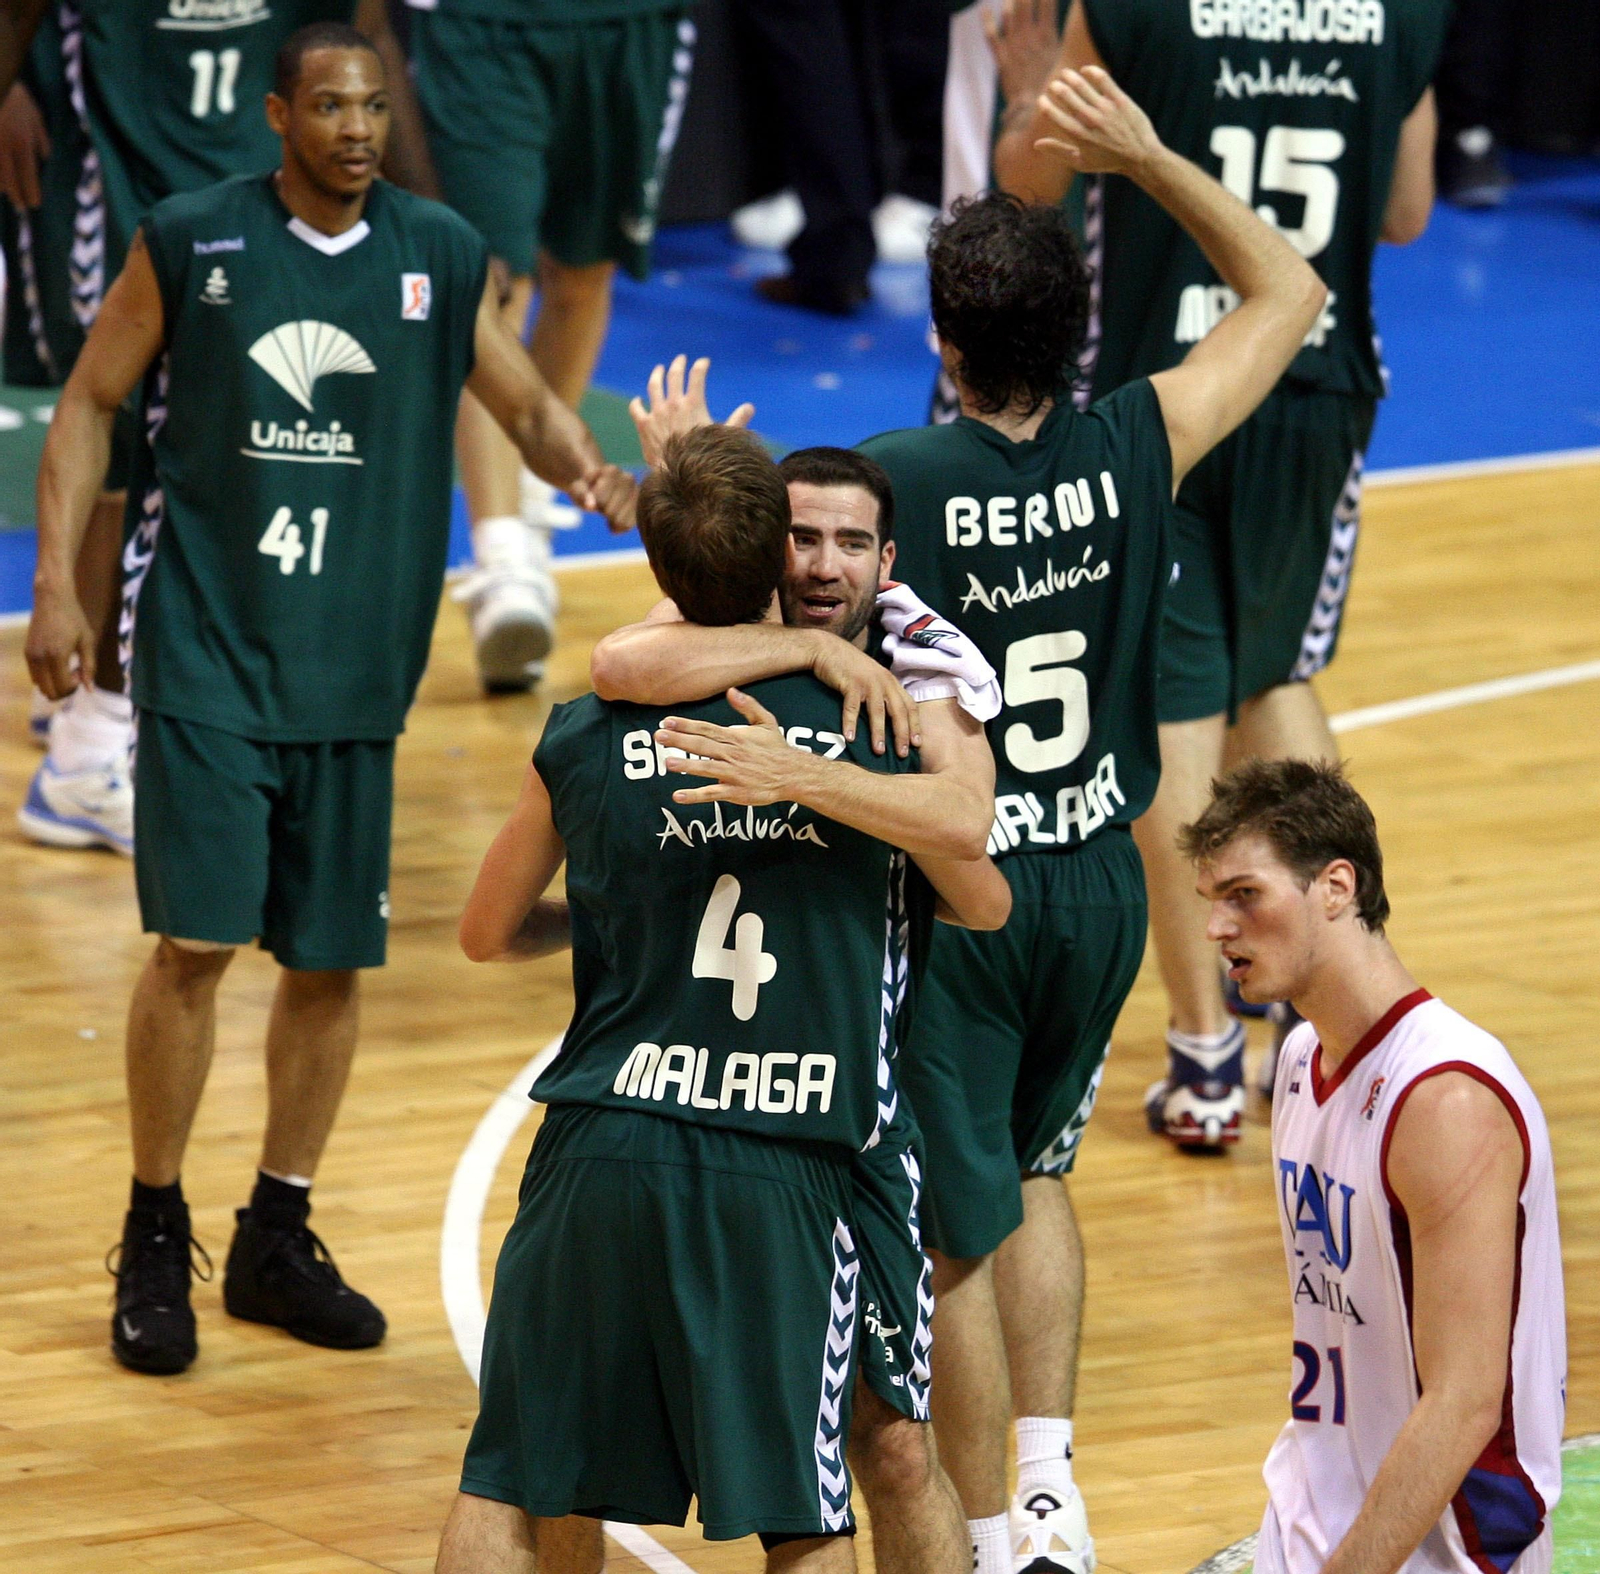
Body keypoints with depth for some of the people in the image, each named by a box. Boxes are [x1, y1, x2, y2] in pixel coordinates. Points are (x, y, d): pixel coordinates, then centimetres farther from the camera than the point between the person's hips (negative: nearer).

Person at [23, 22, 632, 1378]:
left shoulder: (440, 257, 4)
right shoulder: (192, 241, -3)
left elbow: (529, 408, 12)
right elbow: (91, 404, 4)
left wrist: (586, 466, -11)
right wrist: (55, 587, -3)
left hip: (354, 667, 3)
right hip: (207, 652, -3)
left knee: (331, 961, 7)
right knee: (195, 943, -10)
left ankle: (276, 1243, 22)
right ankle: (155, 1246, 4)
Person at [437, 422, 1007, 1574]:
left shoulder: (586, 744, 2)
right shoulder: (880, 730, 0)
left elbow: (489, 934, 17)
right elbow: (985, 905, 16)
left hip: (602, 1150, 1)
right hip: (781, 1176, -1)